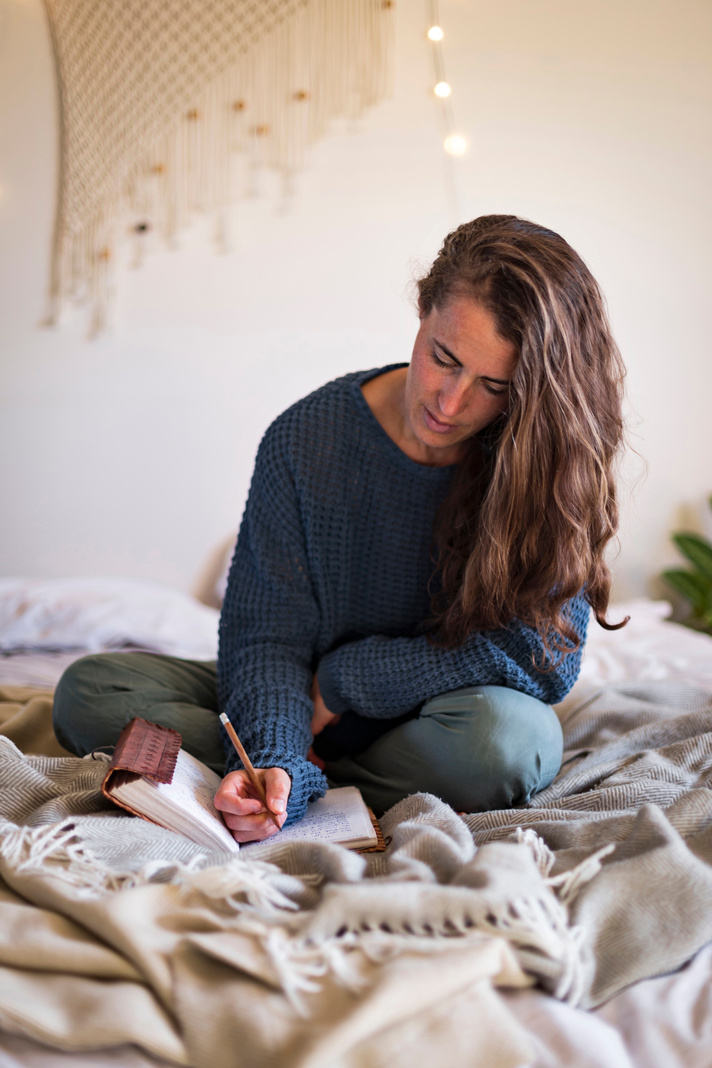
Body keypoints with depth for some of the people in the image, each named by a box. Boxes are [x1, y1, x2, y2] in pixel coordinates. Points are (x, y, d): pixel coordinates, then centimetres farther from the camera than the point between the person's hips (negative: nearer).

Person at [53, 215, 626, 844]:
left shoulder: (549, 462, -16)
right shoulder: (304, 441, -13)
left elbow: (547, 654, -20)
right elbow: (266, 637, -14)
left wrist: (346, 677, -16)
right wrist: (276, 762, -35)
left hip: (439, 718, 0)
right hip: (312, 705, 1)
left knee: (511, 732, -37)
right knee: (89, 691, -14)